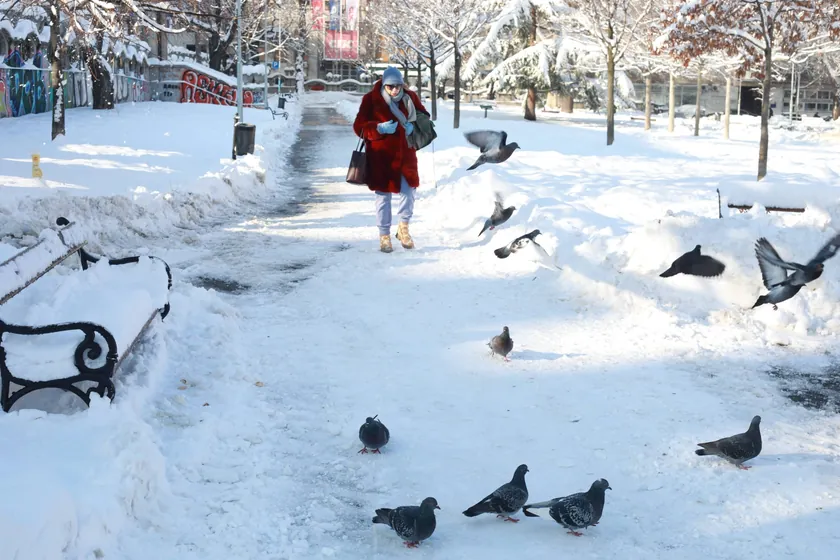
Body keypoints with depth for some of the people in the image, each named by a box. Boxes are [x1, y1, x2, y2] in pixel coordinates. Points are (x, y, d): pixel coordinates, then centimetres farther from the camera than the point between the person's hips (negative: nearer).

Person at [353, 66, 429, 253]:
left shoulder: (410, 97, 1)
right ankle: (384, 236, 17)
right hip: (381, 156, -3)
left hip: (405, 153, 3)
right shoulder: (371, 99, -9)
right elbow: (359, 127, -7)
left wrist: (413, 126, -7)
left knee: (408, 191, 1)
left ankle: (403, 228, 25)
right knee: (383, 195, 5)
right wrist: (379, 128, -23)